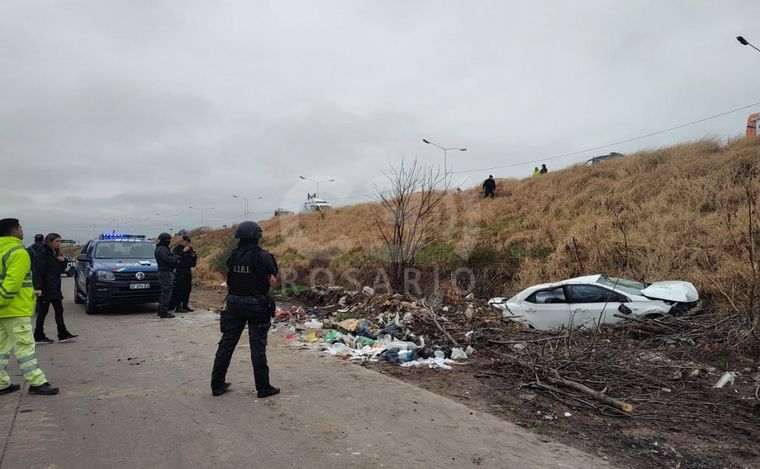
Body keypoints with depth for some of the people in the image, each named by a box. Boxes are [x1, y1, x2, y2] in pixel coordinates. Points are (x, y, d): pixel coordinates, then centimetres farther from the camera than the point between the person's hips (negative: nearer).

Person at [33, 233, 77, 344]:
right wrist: (38, 288, -24)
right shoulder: (42, 254, -13)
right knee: (43, 312, 1)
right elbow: (37, 272, -18)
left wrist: (62, 261, -3)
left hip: (54, 288, 8)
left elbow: (61, 269, 17)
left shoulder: (56, 254, 14)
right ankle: (39, 337, 11)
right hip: (45, 289, -8)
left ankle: (63, 334, 7)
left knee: (59, 310, 6)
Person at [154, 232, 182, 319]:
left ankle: (161, 310, 25)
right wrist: (176, 257, -10)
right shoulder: (161, 249, -15)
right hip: (165, 272, -11)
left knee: (164, 292, 17)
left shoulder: (163, 248, 19)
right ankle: (164, 312, -6)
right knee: (166, 293, -8)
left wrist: (175, 258, 1)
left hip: (168, 272, 11)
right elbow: (168, 259, -26)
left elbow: (170, 257, 20)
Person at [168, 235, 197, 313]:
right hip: (180, 272, -7)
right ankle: (178, 307, -7)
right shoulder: (177, 249, -5)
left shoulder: (190, 249, 15)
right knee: (180, 289, -9)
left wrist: (194, 256, -1)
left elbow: (194, 260, 22)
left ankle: (185, 305, 17)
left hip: (188, 271, 7)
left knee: (188, 289, 8)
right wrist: (183, 251, -22)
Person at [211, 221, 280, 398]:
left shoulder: (233, 256, 1)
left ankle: (217, 384, 19)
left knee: (227, 343, 12)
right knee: (258, 345, 2)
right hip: (256, 305, -4)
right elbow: (273, 273, -2)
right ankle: (263, 387, 9)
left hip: (234, 303, 4)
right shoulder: (262, 256, -13)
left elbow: (230, 277, 6)